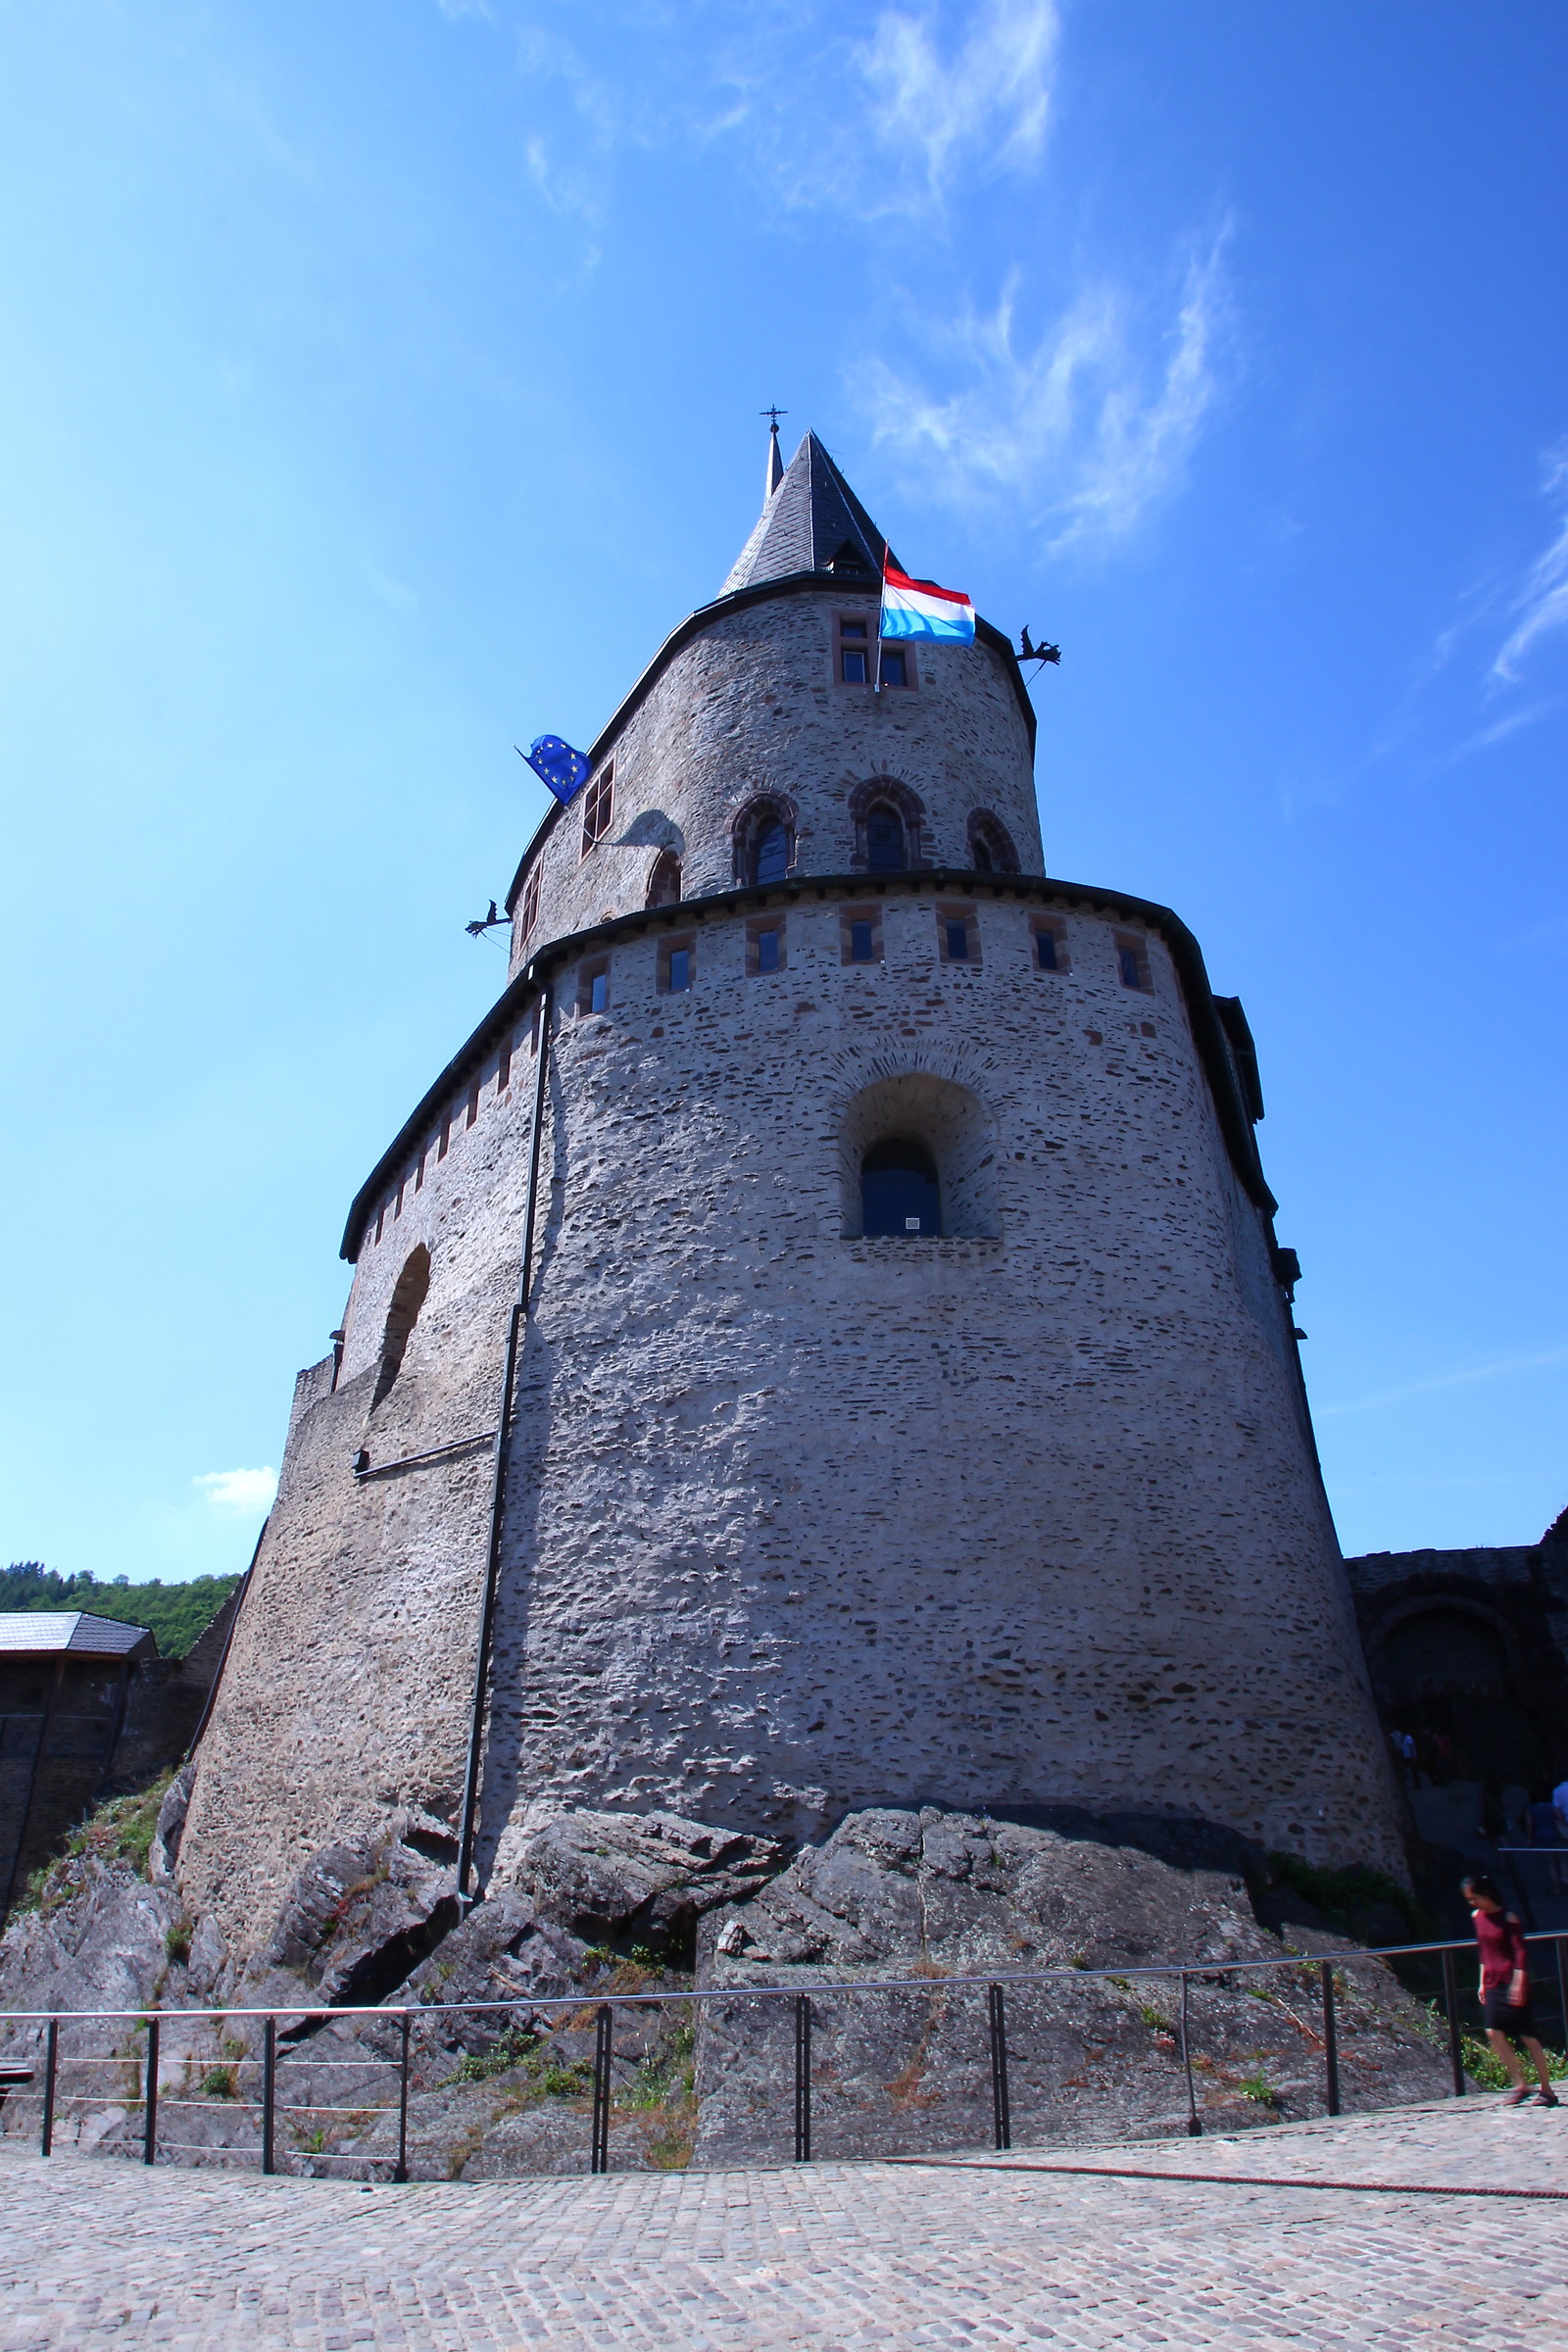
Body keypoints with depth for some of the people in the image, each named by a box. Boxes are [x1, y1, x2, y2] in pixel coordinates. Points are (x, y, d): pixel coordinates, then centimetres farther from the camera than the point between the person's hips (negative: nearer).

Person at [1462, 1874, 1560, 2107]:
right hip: (1493, 1983, 6)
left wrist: (1518, 1984, -20)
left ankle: (1547, 2090, 10)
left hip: (1512, 1981, -6)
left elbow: (1520, 1952, -14)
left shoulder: (1507, 1917, -12)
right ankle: (1520, 2085, 7)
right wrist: (1483, 1982, 14)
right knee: (1494, 2032, -3)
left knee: (1527, 2036, 0)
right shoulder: (1477, 1917, 7)